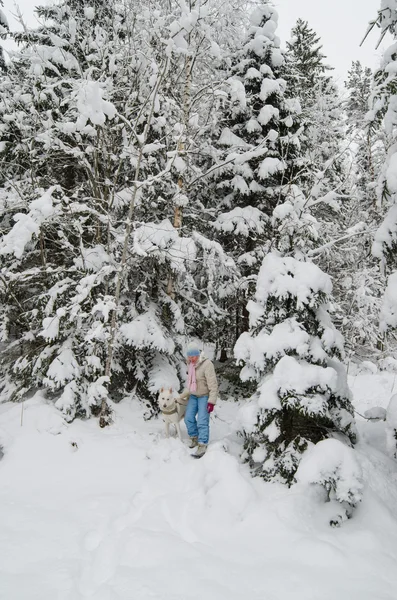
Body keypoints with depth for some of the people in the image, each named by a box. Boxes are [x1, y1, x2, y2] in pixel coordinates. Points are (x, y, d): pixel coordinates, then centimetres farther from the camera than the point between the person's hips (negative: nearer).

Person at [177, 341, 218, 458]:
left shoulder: (206, 364, -22)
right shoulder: (190, 364, 1)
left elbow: (213, 384, -23)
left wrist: (211, 401, -26)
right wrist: (183, 395, 20)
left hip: (204, 396, -7)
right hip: (193, 396, 7)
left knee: (202, 421, -13)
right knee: (189, 418, 6)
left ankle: (202, 445, -9)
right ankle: (194, 438, 25)